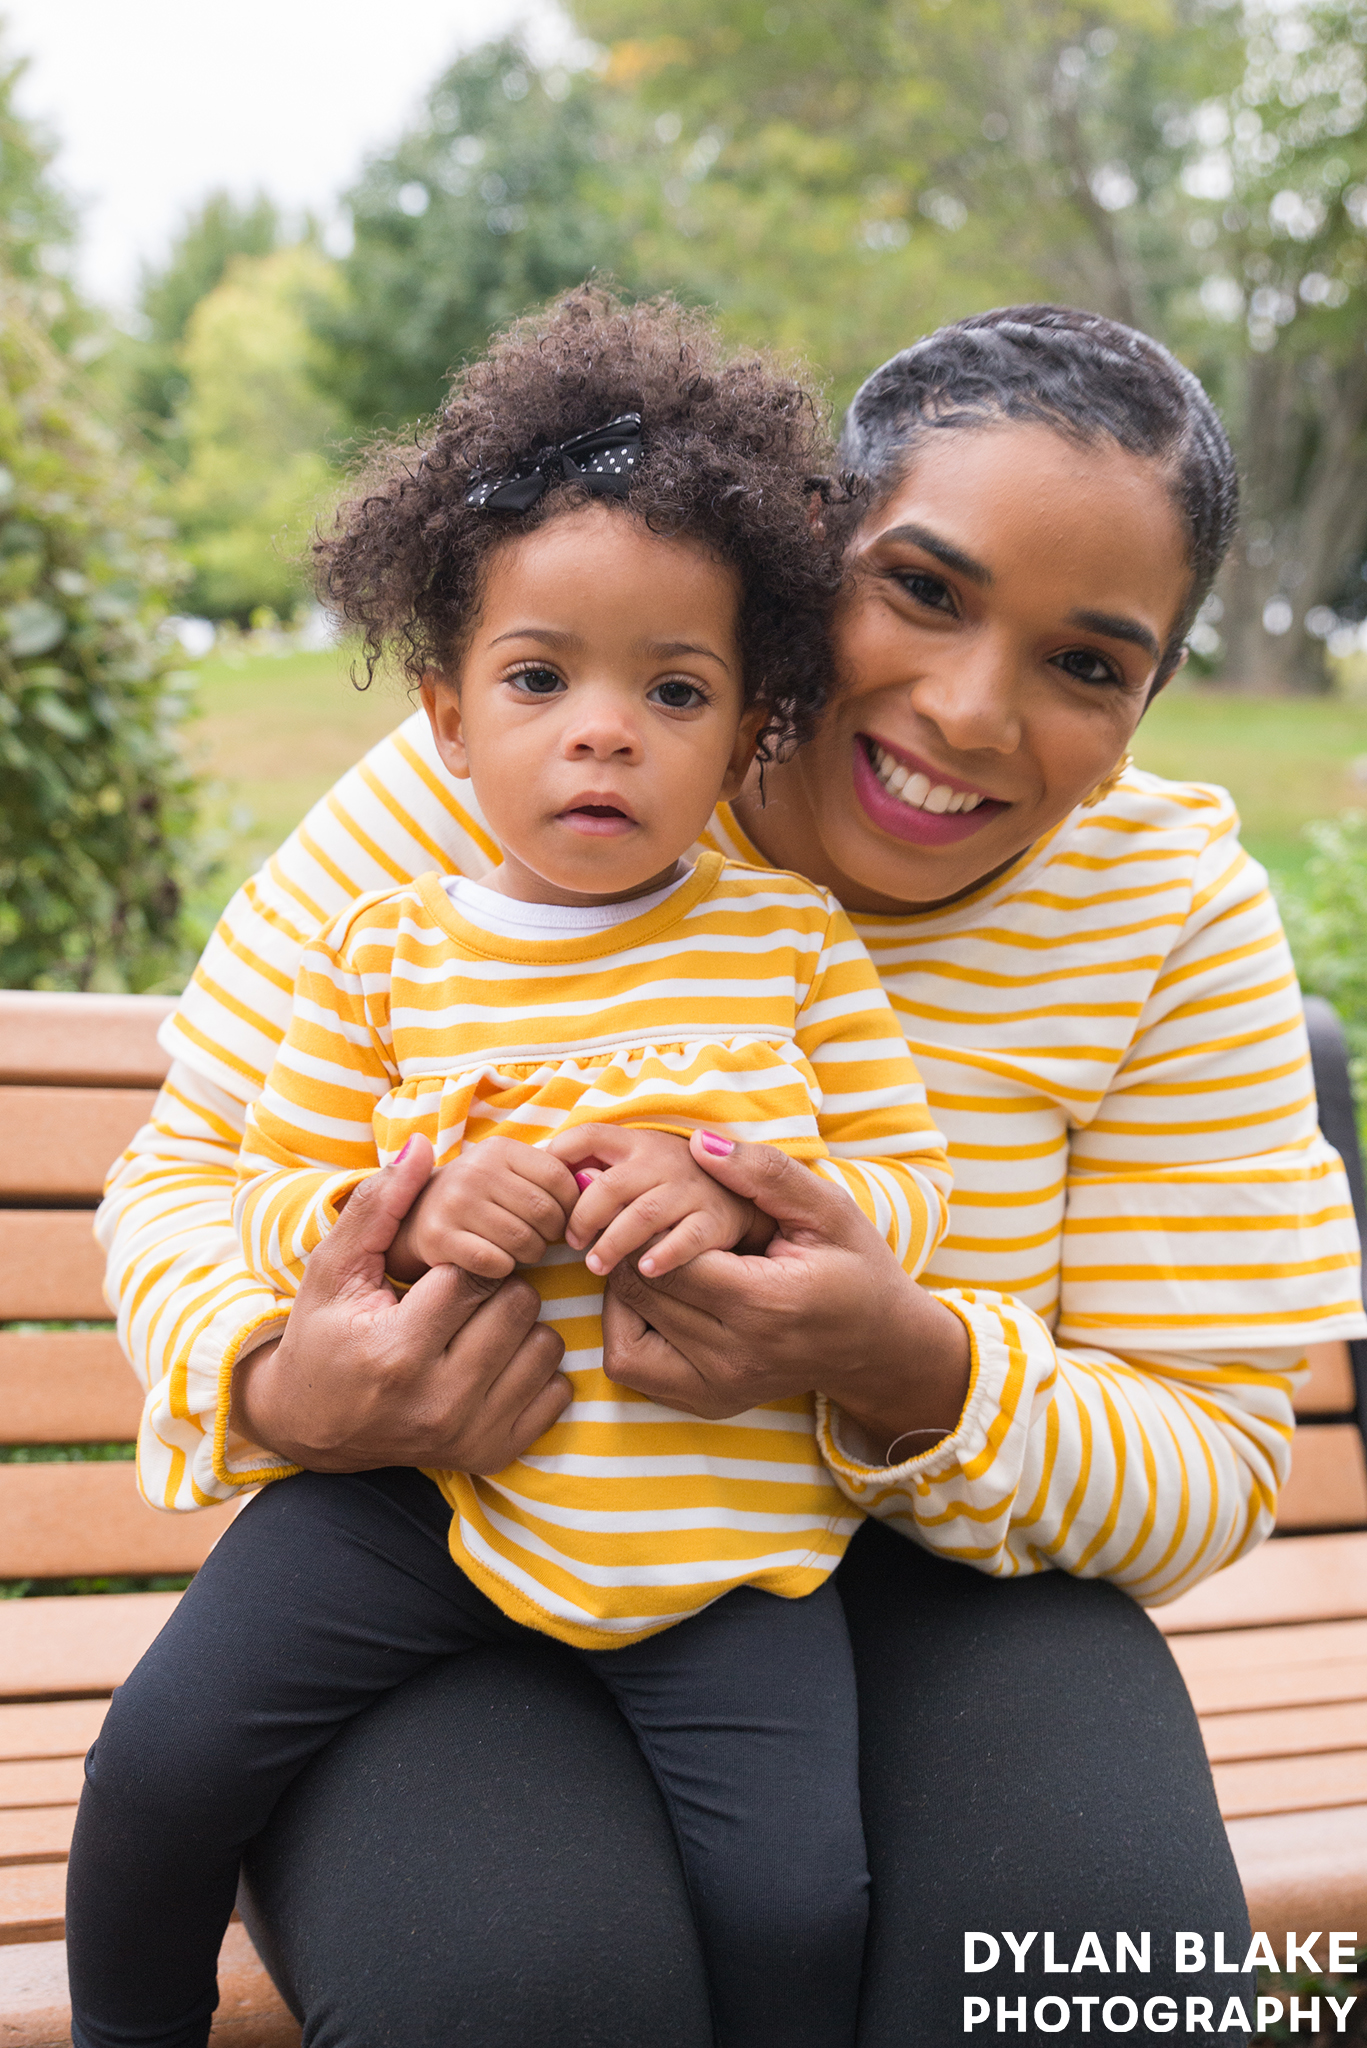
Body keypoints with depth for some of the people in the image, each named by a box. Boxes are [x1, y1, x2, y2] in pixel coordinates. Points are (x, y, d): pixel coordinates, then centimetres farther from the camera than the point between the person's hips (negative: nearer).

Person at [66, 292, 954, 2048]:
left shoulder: (793, 939, 0)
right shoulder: (381, 953, 1)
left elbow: (907, 1179, 0)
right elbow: (277, 1195, 4)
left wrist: (746, 1197, -21)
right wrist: (406, 1215, -18)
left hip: (719, 1519, 0)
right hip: (418, 1486, 1)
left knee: (797, 1902, -10)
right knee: (163, 1755, -7)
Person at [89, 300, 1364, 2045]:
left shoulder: (1174, 910, -6)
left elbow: (1207, 1475, -6)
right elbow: (192, 1170, -2)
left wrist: (915, 1379, -29)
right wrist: (272, 1386, -27)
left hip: (901, 1578, 2)